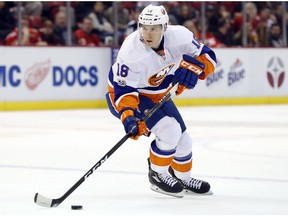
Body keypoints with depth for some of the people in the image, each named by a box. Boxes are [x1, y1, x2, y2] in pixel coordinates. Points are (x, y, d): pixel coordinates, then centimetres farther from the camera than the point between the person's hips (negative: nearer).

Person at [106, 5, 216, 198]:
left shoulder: (178, 36, -22)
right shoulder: (131, 51, -34)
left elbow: (208, 57, -14)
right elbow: (124, 89, -31)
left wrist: (193, 65, -35)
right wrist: (128, 115, -46)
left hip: (157, 95, 6)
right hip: (123, 94, -6)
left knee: (183, 139, 12)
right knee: (169, 130, -23)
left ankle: (182, 177, 40)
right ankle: (157, 175, -1)